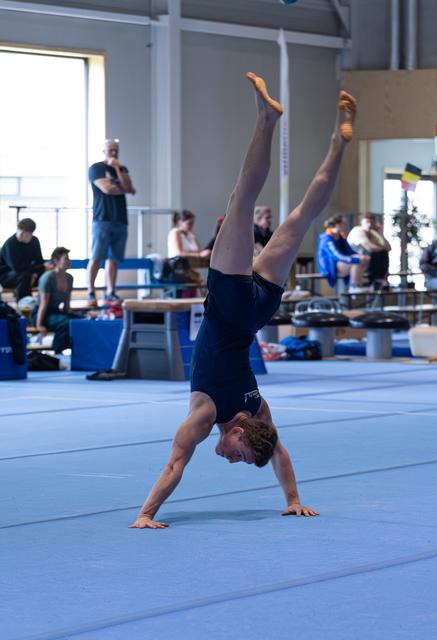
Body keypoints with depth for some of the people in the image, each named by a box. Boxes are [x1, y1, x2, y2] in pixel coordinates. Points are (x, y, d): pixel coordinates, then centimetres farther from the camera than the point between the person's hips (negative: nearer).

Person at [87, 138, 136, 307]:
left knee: (113, 258, 3)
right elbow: (106, 188, -12)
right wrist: (125, 190, 3)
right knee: (96, 258, -9)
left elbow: (128, 187, 0)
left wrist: (117, 168, -4)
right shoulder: (96, 168, 2)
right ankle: (91, 292, -7)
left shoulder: (122, 170, 18)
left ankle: (110, 293, 5)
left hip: (120, 220, 5)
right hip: (102, 219, -5)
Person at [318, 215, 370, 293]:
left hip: (340, 264, 10)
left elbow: (350, 251, 12)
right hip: (330, 267, -10)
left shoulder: (341, 237, 9)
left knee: (364, 261, -4)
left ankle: (357, 285, -8)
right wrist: (356, 259, -33)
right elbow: (338, 256, -30)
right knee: (356, 263, -28)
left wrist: (361, 257, -8)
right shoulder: (328, 240, -20)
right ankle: (353, 287, -22)